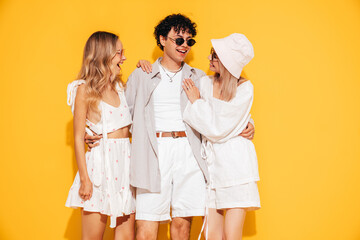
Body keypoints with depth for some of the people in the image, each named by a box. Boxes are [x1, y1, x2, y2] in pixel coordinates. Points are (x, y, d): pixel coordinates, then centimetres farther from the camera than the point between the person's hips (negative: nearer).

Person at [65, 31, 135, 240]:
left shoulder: (119, 87, 14)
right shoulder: (84, 90, -2)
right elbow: (78, 138, -3)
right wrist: (84, 178, -9)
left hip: (125, 161, 6)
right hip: (99, 162, -6)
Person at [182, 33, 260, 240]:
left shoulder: (244, 89, -9)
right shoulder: (204, 83, 4)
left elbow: (217, 128, -15)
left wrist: (196, 101, -6)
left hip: (234, 163, -4)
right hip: (210, 162, 4)